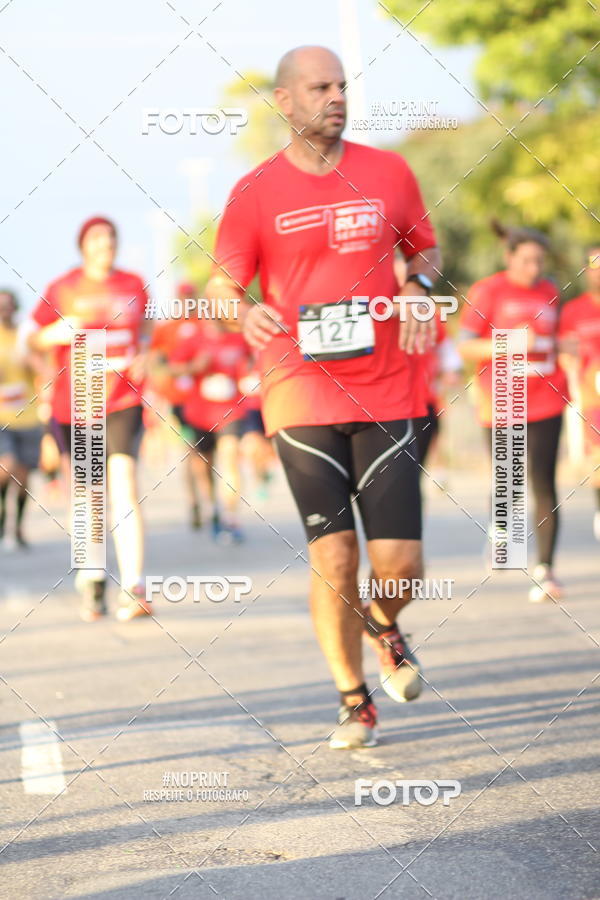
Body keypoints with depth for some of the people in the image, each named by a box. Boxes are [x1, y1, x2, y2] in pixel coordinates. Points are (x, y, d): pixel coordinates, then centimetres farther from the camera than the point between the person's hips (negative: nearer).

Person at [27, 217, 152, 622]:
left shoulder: (133, 284, 6)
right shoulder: (62, 289, 0)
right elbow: (34, 337, 7)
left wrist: (143, 355, 3)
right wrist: (60, 332, -14)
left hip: (124, 401, -1)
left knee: (123, 480, -20)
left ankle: (134, 588, -26)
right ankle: (92, 578, 33)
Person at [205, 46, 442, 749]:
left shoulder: (388, 173, 7)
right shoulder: (255, 192, 1)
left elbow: (426, 249, 20)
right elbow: (220, 283, 5)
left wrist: (418, 285, -3)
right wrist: (243, 311, -18)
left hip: (385, 394, 1)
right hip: (300, 397, -1)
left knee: (400, 560, -5)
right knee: (333, 558, -5)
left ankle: (384, 627, 31)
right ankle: (354, 703, 14)